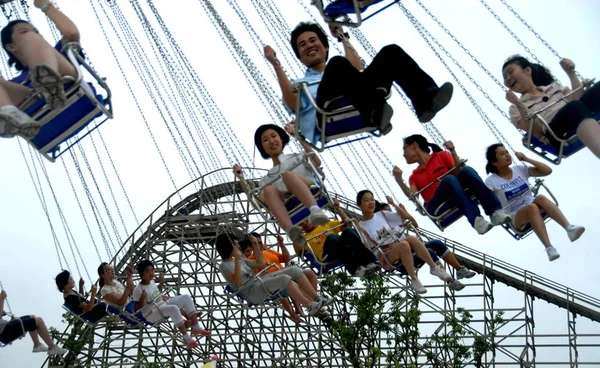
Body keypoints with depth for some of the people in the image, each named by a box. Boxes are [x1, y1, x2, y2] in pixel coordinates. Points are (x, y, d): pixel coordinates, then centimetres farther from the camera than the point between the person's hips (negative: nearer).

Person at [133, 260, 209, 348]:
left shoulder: (151, 281, 6)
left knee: (186, 297, -4)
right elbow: (137, 309, -18)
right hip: (152, 313, -9)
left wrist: (161, 283, 13)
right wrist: (142, 298, -32)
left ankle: (196, 327, -7)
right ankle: (186, 338, -26)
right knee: (173, 308, -36)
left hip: (163, 303, 9)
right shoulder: (138, 289, -18)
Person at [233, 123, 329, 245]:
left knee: (288, 174, -28)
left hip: (313, 196, -2)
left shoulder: (297, 157, 28)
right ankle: (290, 230, -51)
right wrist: (241, 178, 13)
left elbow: (317, 163, 6)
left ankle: (315, 210, -55)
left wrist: (299, 137, 4)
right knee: (268, 190, -26)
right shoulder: (267, 178, 31)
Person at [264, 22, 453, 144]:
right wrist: (276, 65, 6)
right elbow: (293, 104, 7)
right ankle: (375, 112, -52)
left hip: (363, 111, 3)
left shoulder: (341, 73, 42)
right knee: (338, 63, -29)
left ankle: (425, 100, -35)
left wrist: (343, 37, 27)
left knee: (390, 52, -12)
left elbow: (359, 71, 18)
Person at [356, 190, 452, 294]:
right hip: (386, 257, -4)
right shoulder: (360, 227, 1)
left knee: (411, 238, -30)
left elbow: (406, 216, 10)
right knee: (404, 244, -35)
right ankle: (414, 280, -27)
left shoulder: (382, 214, 12)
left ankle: (434, 268, -21)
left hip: (399, 247, 4)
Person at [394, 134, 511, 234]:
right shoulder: (414, 176, 24)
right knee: (449, 179, -32)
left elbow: (459, 172, 5)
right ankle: (476, 219, -50)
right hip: (438, 206, -1)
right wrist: (399, 180, -7)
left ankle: (495, 211, -39)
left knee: (466, 170, -27)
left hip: (457, 198, 1)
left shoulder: (442, 155, 21)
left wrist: (453, 152, -6)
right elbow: (411, 196, 4)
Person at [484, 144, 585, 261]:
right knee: (532, 207, -37)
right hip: (515, 218, -3)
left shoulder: (519, 168, 7)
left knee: (540, 198, -32)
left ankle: (569, 228, -44)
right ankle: (549, 248, -46)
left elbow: (548, 170, 2)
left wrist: (526, 159, -3)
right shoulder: (491, 181, -4)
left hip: (534, 209, 3)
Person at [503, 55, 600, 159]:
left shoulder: (553, 86, 32)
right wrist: (519, 105, -8)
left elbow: (581, 99, 16)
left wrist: (571, 73, 13)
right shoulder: (516, 109, 20)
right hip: (559, 134, -4)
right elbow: (538, 132, 2)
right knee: (575, 107, -35)